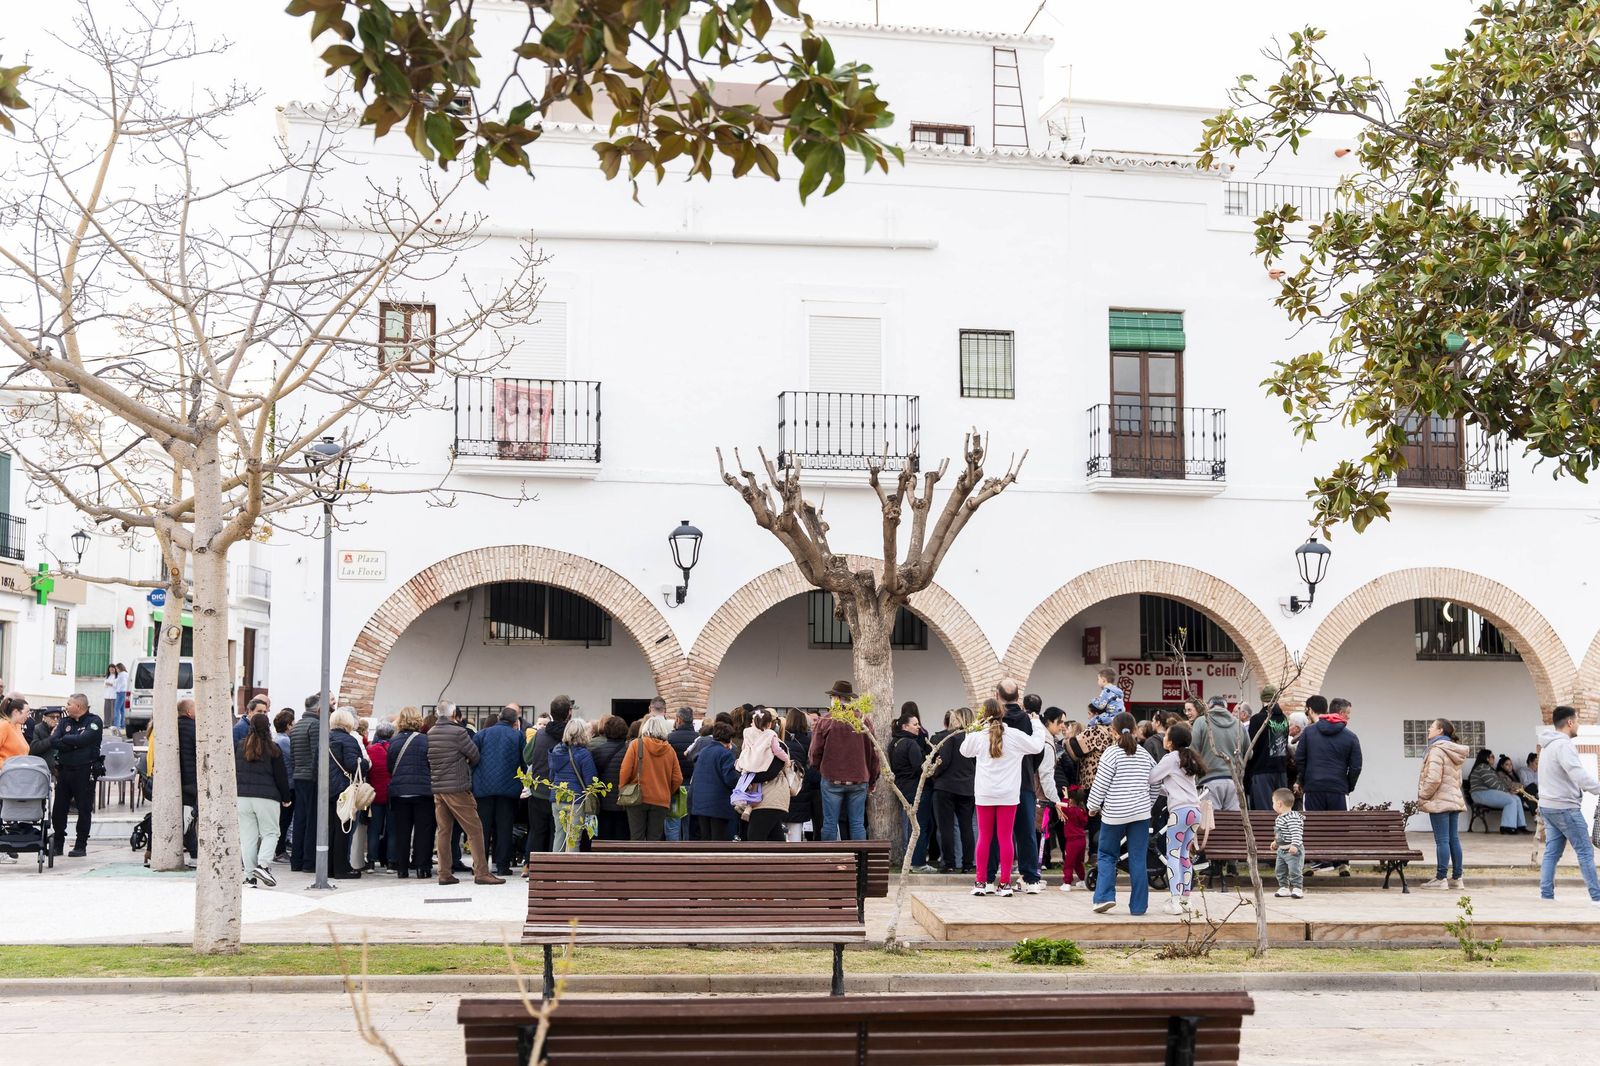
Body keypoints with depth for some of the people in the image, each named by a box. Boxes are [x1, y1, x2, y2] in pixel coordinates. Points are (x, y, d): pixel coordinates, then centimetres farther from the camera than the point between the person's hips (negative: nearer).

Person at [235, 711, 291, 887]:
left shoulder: (239, 746, 5)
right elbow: (281, 775, 1)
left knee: (248, 836, 5)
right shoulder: (272, 749, -3)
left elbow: (232, 771, 9)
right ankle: (263, 864, -15)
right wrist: (286, 797, 13)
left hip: (242, 796, 3)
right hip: (266, 797, -3)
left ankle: (250, 875, 3)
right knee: (270, 833, 7)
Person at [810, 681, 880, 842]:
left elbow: (815, 751, -4)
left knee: (830, 824, 4)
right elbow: (873, 753, 6)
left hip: (832, 779, -2)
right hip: (859, 779, 2)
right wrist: (872, 781, 15)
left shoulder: (826, 720, -6)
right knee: (857, 824, 6)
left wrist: (819, 769, 16)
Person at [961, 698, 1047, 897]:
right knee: (1005, 838, 3)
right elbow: (1037, 746, 5)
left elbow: (964, 750, 16)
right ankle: (1005, 883, 3)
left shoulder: (978, 736, -3)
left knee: (984, 837, 8)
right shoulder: (1015, 735, -6)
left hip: (984, 795, 1)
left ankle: (981, 882, 8)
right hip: (1008, 794, -1)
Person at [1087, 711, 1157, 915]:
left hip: (1114, 814, -3)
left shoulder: (1112, 753, -8)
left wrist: (1093, 807, 5)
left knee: (1107, 855, 10)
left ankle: (1105, 896, -2)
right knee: (1138, 859, 5)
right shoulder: (1144, 754, 7)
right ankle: (1138, 905, 5)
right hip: (1141, 813, 3)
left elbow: (1100, 784, -8)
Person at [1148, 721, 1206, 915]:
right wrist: (1162, 788, 19)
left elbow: (1152, 778, -2)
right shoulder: (1189, 758, 18)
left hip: (1180, 810, -8)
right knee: (1184, 855, 12)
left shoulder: (1172, 758, -6)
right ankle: (1185, 899, 12)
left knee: (1172, 854, -5)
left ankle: (1175, 900, -12)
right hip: (1195, 810, 8)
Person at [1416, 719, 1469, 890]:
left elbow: (1433, 778, -20)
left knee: (1442, 840, -7)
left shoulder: (1436, 750, -13)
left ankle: (1440, 878, -5)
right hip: (1455, 800, 9)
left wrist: (1422, 797, -9)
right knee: (1454, 839, 10)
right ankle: (1456, 878, 12)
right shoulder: (1454, 751, 16)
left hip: (1439, 802, -9)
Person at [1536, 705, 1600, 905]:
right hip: (1565, 807, -9)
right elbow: (1579, 774, -27)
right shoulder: (1563, 745, -18)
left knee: (1552, 852, 8)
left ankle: (1546, 895, 5)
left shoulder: (1548, 745, 15)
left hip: (1548, 806, 9)